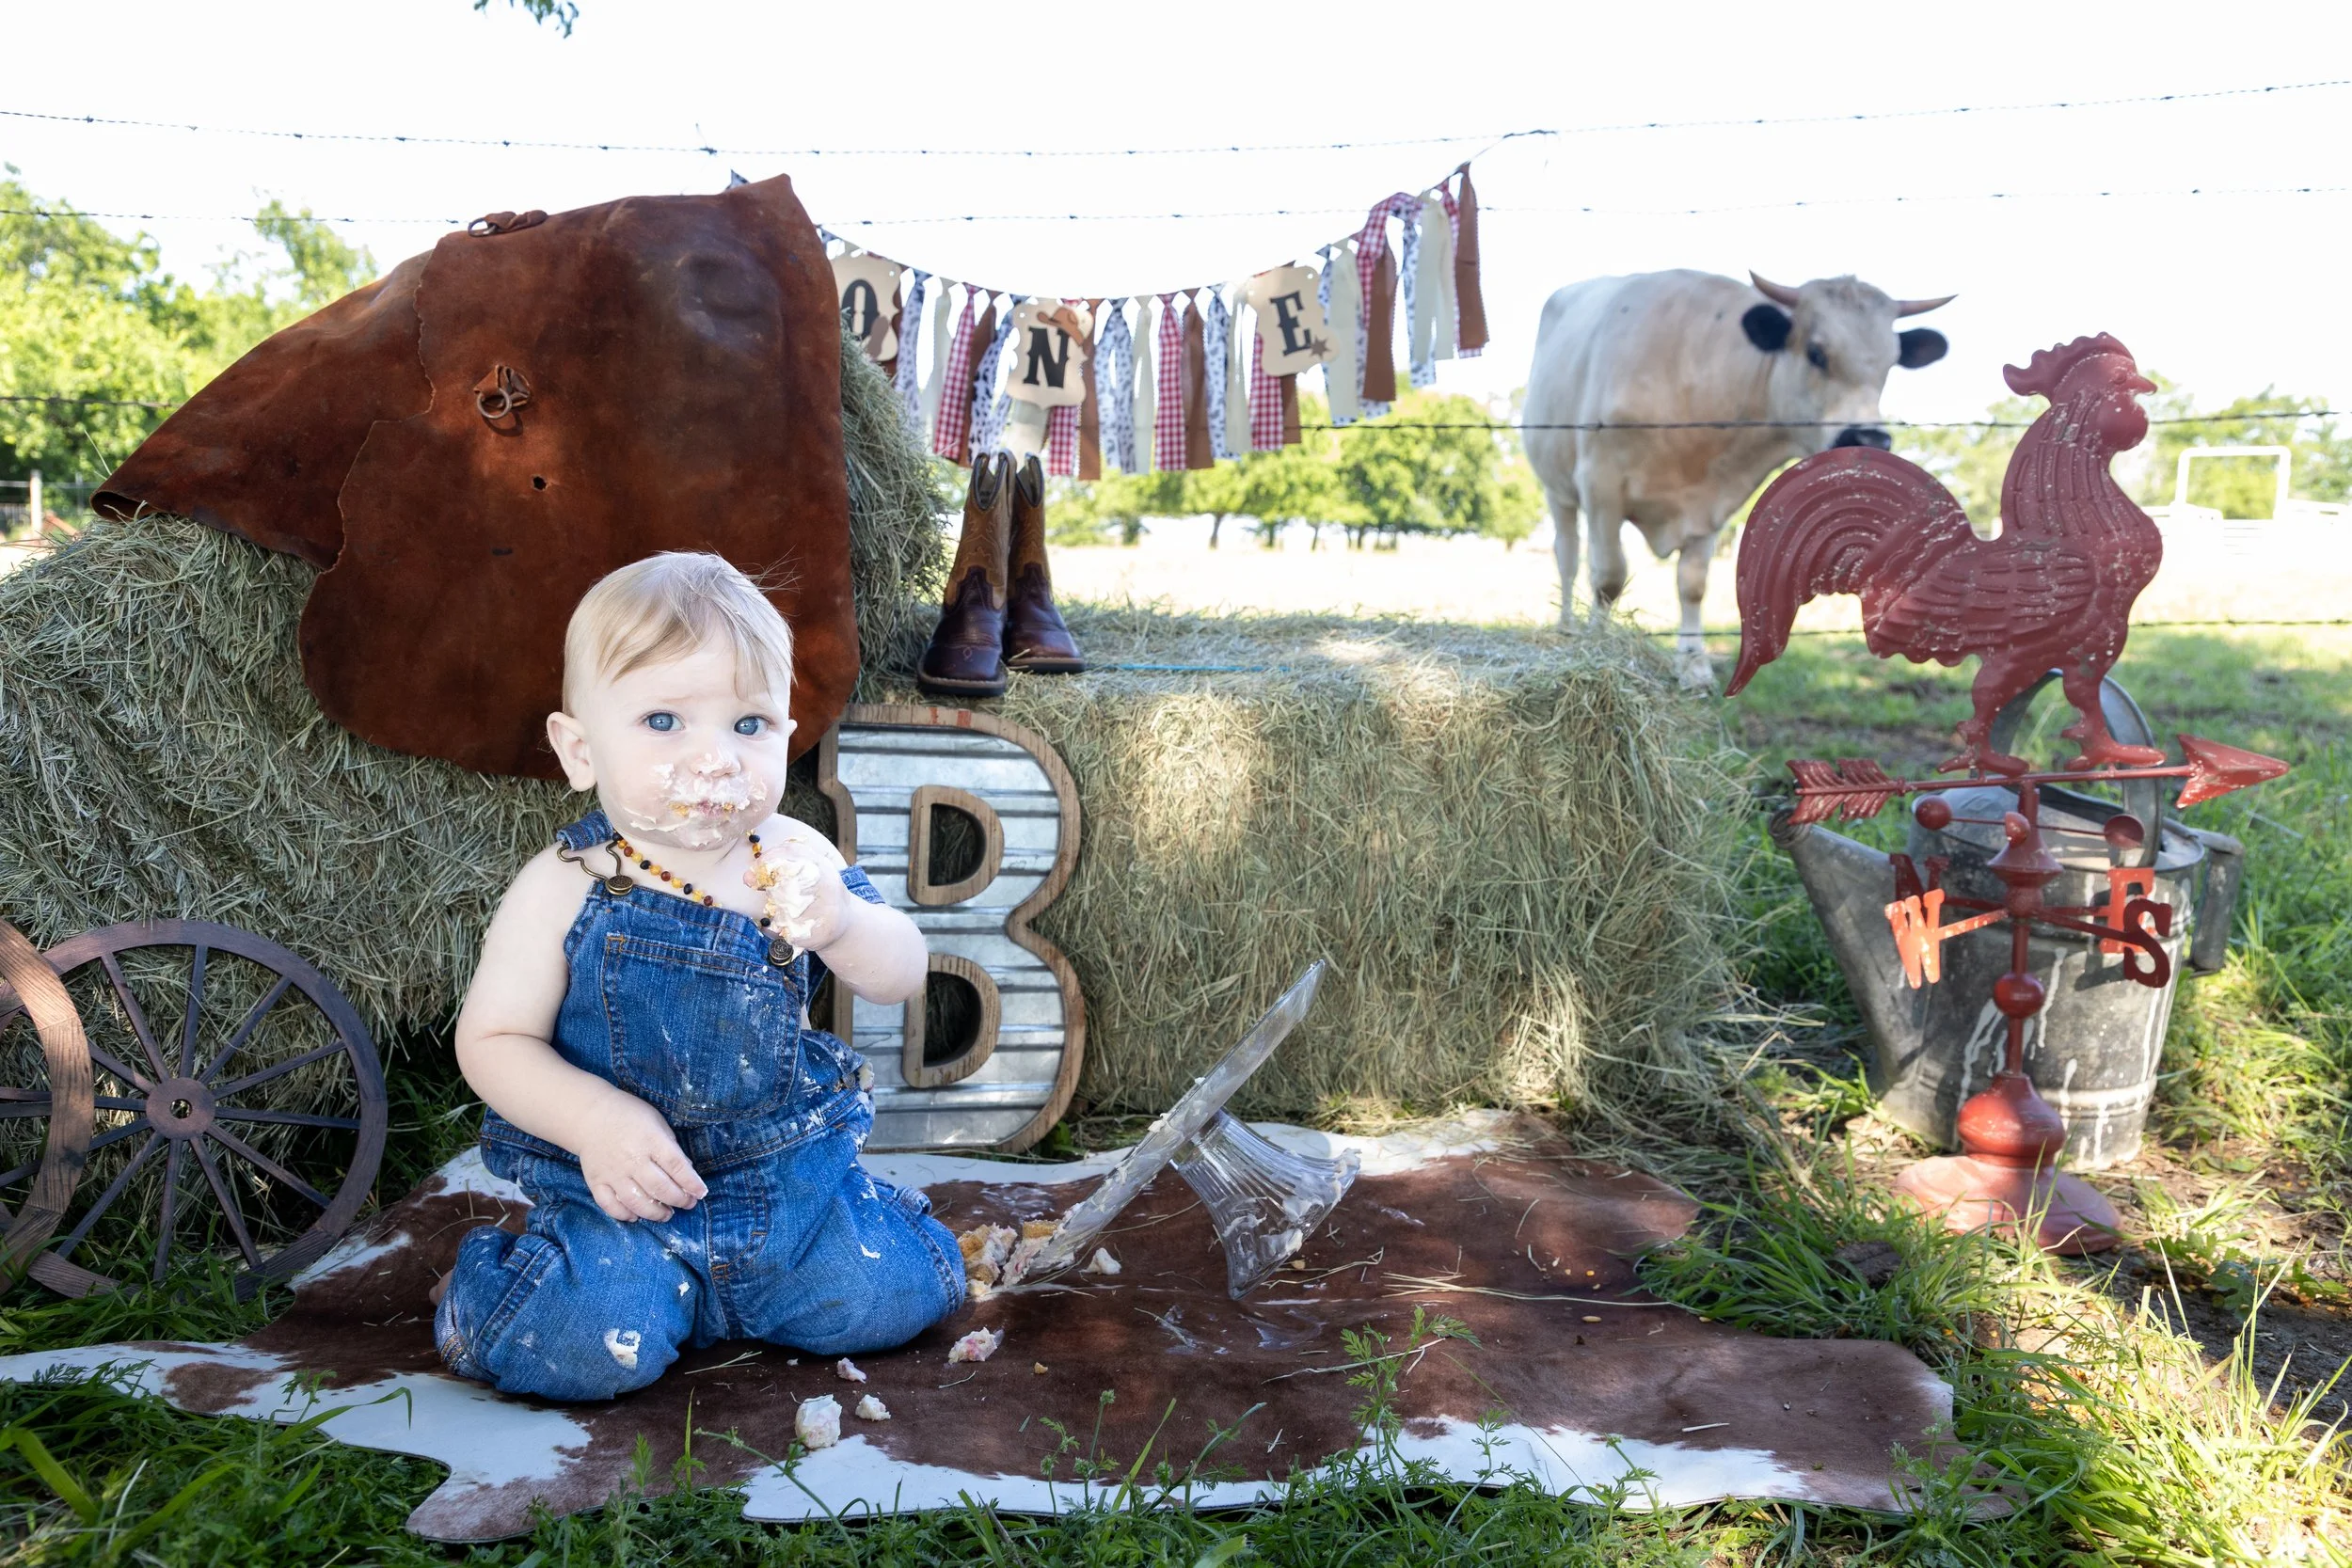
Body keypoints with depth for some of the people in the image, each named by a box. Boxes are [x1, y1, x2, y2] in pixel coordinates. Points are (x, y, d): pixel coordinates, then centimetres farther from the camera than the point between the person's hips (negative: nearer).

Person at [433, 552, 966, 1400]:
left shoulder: (792, 858, -4)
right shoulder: (565, 888, -12)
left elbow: (904, 975, -5)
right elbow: (492, 1039, -7)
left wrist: (840, 923, -28)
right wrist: (596, 1118, -24)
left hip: (793, 1170, 3)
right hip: (620, 1191, -2)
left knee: (893, 1296, -9)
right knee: (591, 1347, -23)